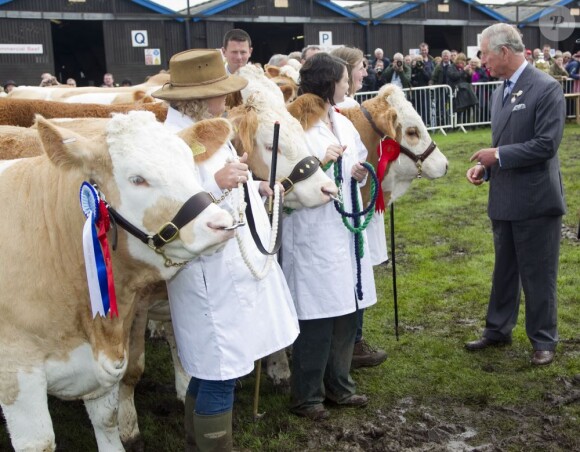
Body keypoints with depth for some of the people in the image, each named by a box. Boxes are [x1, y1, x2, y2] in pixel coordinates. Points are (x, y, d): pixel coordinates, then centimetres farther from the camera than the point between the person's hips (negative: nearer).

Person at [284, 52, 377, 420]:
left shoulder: (344, 123, 14)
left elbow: (358, 164, 24)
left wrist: (361, 173, 3)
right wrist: (322, 162, -22)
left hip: (347, 228, 8)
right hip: (313, 233, -8)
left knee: (347, 311, 13)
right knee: (316, 318, -3)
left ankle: (338, 384, 28)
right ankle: (306, 396, 13)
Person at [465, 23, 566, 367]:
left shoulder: (547, 88, -15)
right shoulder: (500, 92, 9)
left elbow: (547, 145, -21)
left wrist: (498, 156, -18)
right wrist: (485, 166, -1)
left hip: (536, 200, -7)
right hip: (505, 199, 8)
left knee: (538, 274, 5)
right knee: (504, 270, 19)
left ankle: (544, 340, 21)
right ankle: (498, 329, 33)